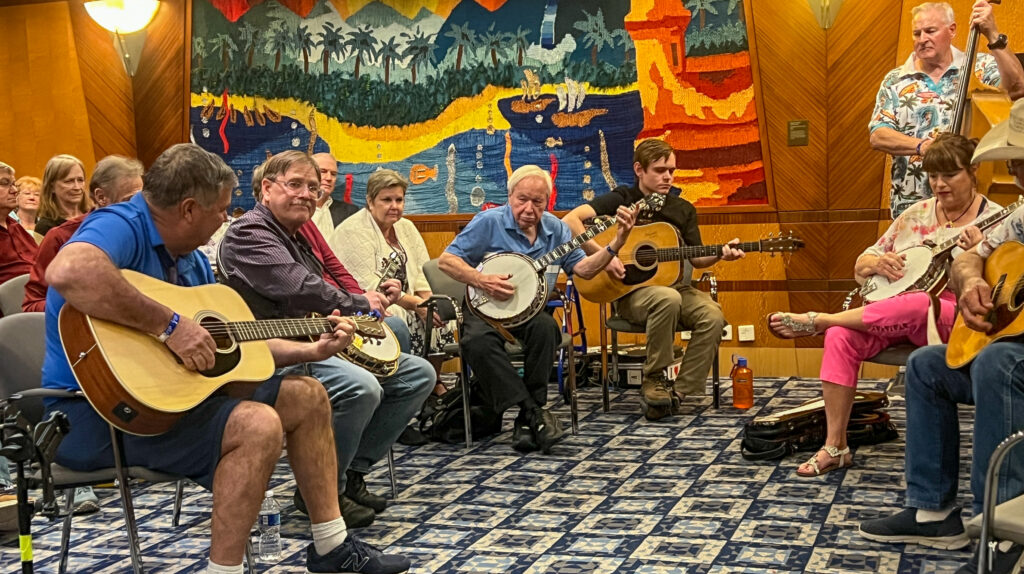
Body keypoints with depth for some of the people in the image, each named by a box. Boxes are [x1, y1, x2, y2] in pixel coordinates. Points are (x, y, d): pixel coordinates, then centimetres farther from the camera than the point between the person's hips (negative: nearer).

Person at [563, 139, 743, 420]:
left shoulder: (683, 209, 13)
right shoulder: (622, 199, -2)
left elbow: (695, 258, 14)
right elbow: (570, 220, -15)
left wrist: (720, 254, -7)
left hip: (674, 285, 5)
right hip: (631, 291, -5)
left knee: (712, 316, -25)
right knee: (668, 299, -38)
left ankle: (678, 392, -15)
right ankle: (654, 379, -17)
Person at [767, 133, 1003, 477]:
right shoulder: (916, 214, 14)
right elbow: (860, 266, 15)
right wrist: (877, 263, -8)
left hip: (957, 321, -4)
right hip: (892, 314, 5)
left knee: (915, 307, -40)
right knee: (841, 336, -27)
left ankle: (816, 321, -21)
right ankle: (835, 447, -22)